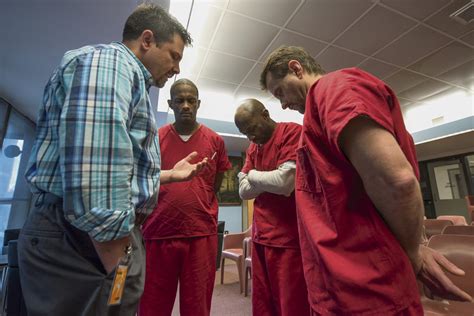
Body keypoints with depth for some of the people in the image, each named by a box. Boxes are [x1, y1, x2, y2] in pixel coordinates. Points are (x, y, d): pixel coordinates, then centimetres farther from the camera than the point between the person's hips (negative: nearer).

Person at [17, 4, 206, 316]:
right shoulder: (109, 60, -10)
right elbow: (93, 168, -26)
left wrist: (170, 174, 20)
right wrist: (117, 264, -21)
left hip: (107, 239, 10)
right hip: (86, 244, -10)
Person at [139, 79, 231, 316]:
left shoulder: (215, 141, 4)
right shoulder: (155, 139, 4)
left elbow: (215, 186, 9)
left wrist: (196, 208, 4)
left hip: (201, 233, 0)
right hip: (158, 232, 1)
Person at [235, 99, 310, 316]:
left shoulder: (293, 132, -9)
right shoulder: (253, 148, 12)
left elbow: (285, 181, -21)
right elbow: (244, 191, 7)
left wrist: (252, 175, -3)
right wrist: (270, 180, -9)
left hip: (288, 238, -6)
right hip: (260, 237, 7)